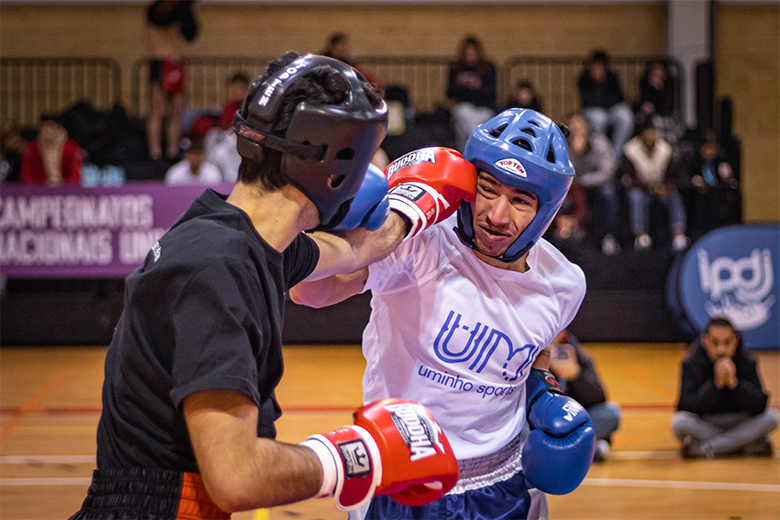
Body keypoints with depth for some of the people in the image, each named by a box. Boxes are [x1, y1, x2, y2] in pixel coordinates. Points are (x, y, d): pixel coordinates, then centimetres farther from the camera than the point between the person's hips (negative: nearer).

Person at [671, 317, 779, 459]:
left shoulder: (747, 362, -11)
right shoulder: (692, 363, -15)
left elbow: (759, 406, -19)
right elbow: (687, 407, -25)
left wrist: (734, 383, -32)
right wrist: (716, 384, -34)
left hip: (739, 424, 3)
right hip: (704, 424, -2)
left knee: (771, 416, -25)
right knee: (679, 421, -33)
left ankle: (701, 448, -24)